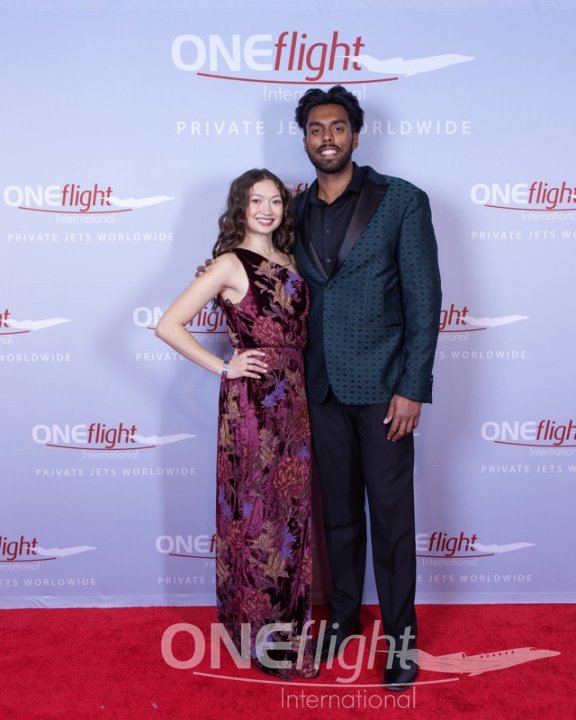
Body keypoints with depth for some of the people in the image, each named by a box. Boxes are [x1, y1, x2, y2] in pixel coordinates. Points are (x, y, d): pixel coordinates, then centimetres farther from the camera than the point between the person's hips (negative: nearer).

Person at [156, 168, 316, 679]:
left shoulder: (287, 260, 11)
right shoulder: (231, 264, -10)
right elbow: (168, 325, -16)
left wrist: (300, 392, 9)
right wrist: (224, 368, -13)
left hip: (293, 403, 7)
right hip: (251, 406, -7)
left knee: (291, 514, 15)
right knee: (257, 516, 5)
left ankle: (289, 625, 33)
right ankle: (261, 637, 22)